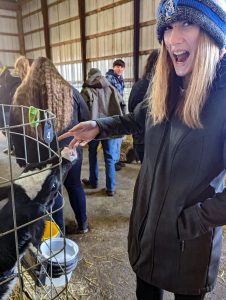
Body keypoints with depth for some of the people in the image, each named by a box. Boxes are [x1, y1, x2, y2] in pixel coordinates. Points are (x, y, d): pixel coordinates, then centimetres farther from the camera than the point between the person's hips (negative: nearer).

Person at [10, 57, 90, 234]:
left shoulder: (22, 95, -2)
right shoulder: (69, 90, 0)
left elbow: (15, 131, 0)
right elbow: (86, 119, 5)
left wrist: (21, 159, 7)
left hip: (41, 156, -1)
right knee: (75, 186, 18)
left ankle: (58, 230, 28)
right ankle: (82, 224, 32)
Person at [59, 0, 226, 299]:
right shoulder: (166, 92, -3)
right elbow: (138, 119, 17)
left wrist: (185, 222, -19)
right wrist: (99, 126, 3)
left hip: (189, 240, -5)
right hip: (145, 223, 6)